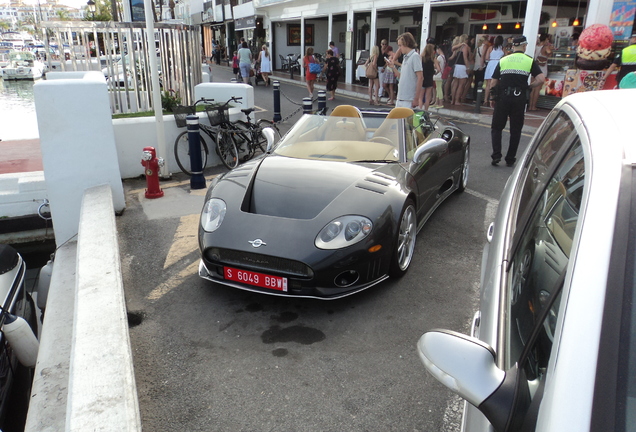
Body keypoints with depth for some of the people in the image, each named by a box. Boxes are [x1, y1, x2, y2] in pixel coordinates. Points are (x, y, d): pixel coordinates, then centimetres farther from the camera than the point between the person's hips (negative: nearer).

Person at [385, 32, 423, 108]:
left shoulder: (414, 56, -8)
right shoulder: (405, 58, 17)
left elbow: (420, 78, -14)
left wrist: (416, 98, -18)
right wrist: (393, 67, 10)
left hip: (409, 100, -8)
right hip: (400, 99, 8)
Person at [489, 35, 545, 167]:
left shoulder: (503, 61, 8)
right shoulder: (530, 61, 3)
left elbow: (494, 82, 7)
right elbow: (541, 79, -7)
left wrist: (492, 98, 15)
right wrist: (529, 87, 9)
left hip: (503, 97, 0)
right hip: (519, 98, 0)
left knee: (496, 127, 10)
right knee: (515, 130, 9)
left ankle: (496, 155, -5)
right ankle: (510, 159, 12)